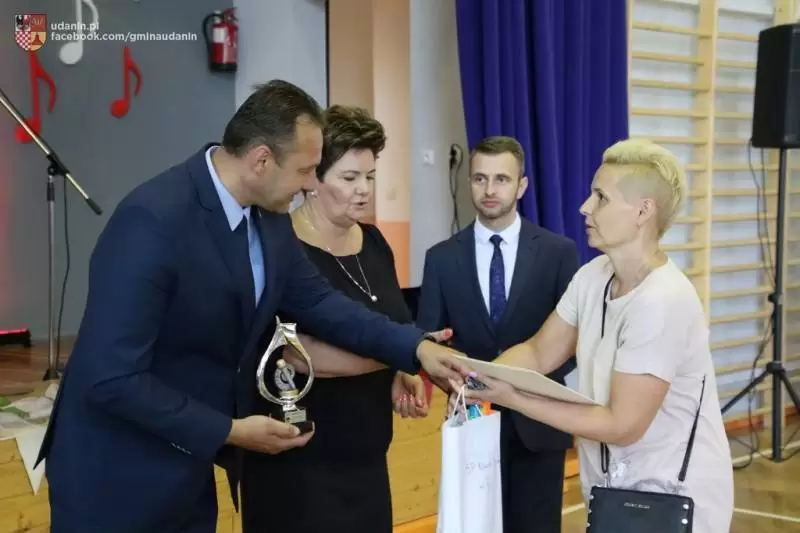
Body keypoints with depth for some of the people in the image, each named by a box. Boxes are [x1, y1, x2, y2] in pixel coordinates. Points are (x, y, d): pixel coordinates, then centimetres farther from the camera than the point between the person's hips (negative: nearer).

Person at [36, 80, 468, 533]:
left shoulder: (268, 215, -2)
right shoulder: (153, 220, -27)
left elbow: (318, 301, 7)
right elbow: (111, 377, -28)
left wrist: (416, 347, -3)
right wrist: (229, 432, -21)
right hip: (118, 476, -7)